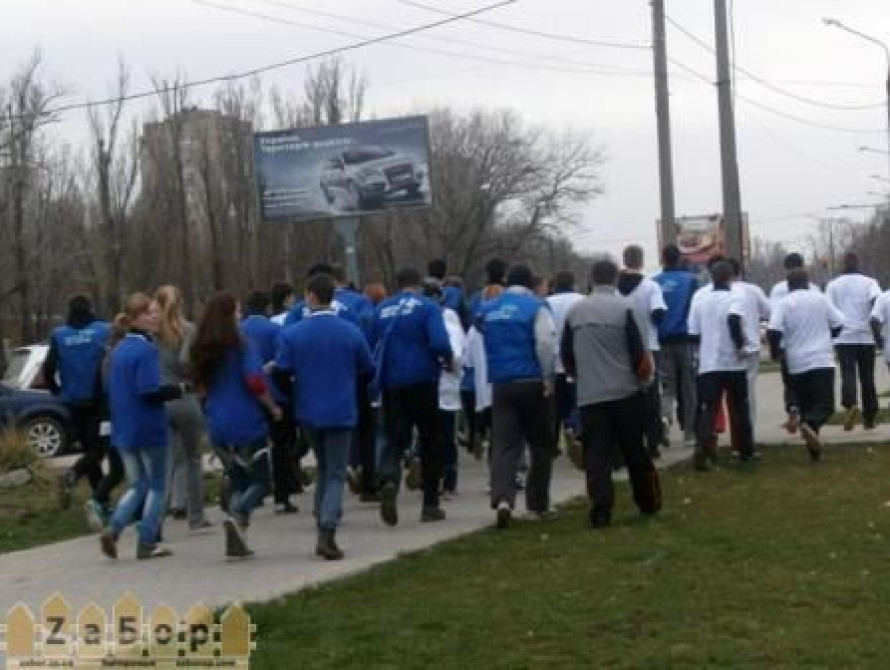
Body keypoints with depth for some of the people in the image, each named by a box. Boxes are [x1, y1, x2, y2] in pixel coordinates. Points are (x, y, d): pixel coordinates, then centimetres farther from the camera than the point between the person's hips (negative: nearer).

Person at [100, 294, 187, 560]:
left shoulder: (119, 350, 9)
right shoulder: (147, 349, -16)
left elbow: (112, 389, 15)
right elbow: (149, 390, -23)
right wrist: (180, 389, -12)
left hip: (124, 431, 7)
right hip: (149, 430, -7)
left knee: (138, 486, 16)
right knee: (156, 486, 8)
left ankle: (113, 529, -3)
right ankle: (147, 543, 10)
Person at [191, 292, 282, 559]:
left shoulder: (201, 350, 7)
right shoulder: (241, 346, -12)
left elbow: (200, 387, 15)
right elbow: (255, 382, -19)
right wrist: (273, 407, -6)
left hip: (217, 426, 6)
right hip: (248, 424, -6)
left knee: (237, 479, 16)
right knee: (260, 480, 6)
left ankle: (236, 542, 6)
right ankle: (238, 515, -22)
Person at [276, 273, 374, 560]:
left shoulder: (292, 334, -8)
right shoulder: (352, 332, -6)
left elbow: (281, 372, -10)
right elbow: (367, 372, 2)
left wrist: (294, 395, 10)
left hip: (308, 412, 2)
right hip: (341, 412, -2)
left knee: (323, 468, 21)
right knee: (336, 474, 4)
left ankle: (323, 526, 19)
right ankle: (327, 531, -12)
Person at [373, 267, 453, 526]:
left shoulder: (382, 309, 7)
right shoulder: (428, 307, -6)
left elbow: (371, 344, 13)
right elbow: (440, 343, -19)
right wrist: (448, 360, 1)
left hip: (390, 382, 3)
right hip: (421, 381, -3)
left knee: (394, 437, 4)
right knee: (430, 441, 10)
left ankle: (388, 480, -28)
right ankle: (430, 504, 13)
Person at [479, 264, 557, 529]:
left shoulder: (488, 309, 11)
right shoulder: (535, 306, -4)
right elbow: (546, 344, -14)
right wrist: (548, 379, -8)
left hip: (500, 384, 3)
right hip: (531, 383, -3)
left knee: (504, 444, -1)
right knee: (541, 445, 11)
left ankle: (502, 498, -22)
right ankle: (537, 505, 15)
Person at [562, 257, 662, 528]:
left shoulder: (575, 311, 4)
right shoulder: (626, 308, -7)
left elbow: (566, 355, 10)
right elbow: (641, 353, -11)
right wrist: (645, 378, 8)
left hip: (589, 395, 2)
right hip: (626, 393, -2)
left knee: (596, 454, 1)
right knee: (635, 451, 12)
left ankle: (600, 510, -7)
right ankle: (649, 502, 24)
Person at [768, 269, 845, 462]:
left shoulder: (783, 303, -2)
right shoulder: (820, 299, 3)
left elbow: (774, 331, -14)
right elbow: (838, 323, 6)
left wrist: (775, 351, 4)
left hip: (797, 364, 1)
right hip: (822, 361, -1)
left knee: (806, 407, 12)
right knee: (825, 404, -2)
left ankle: (814, 452, 9)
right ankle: (810, 425, -33)